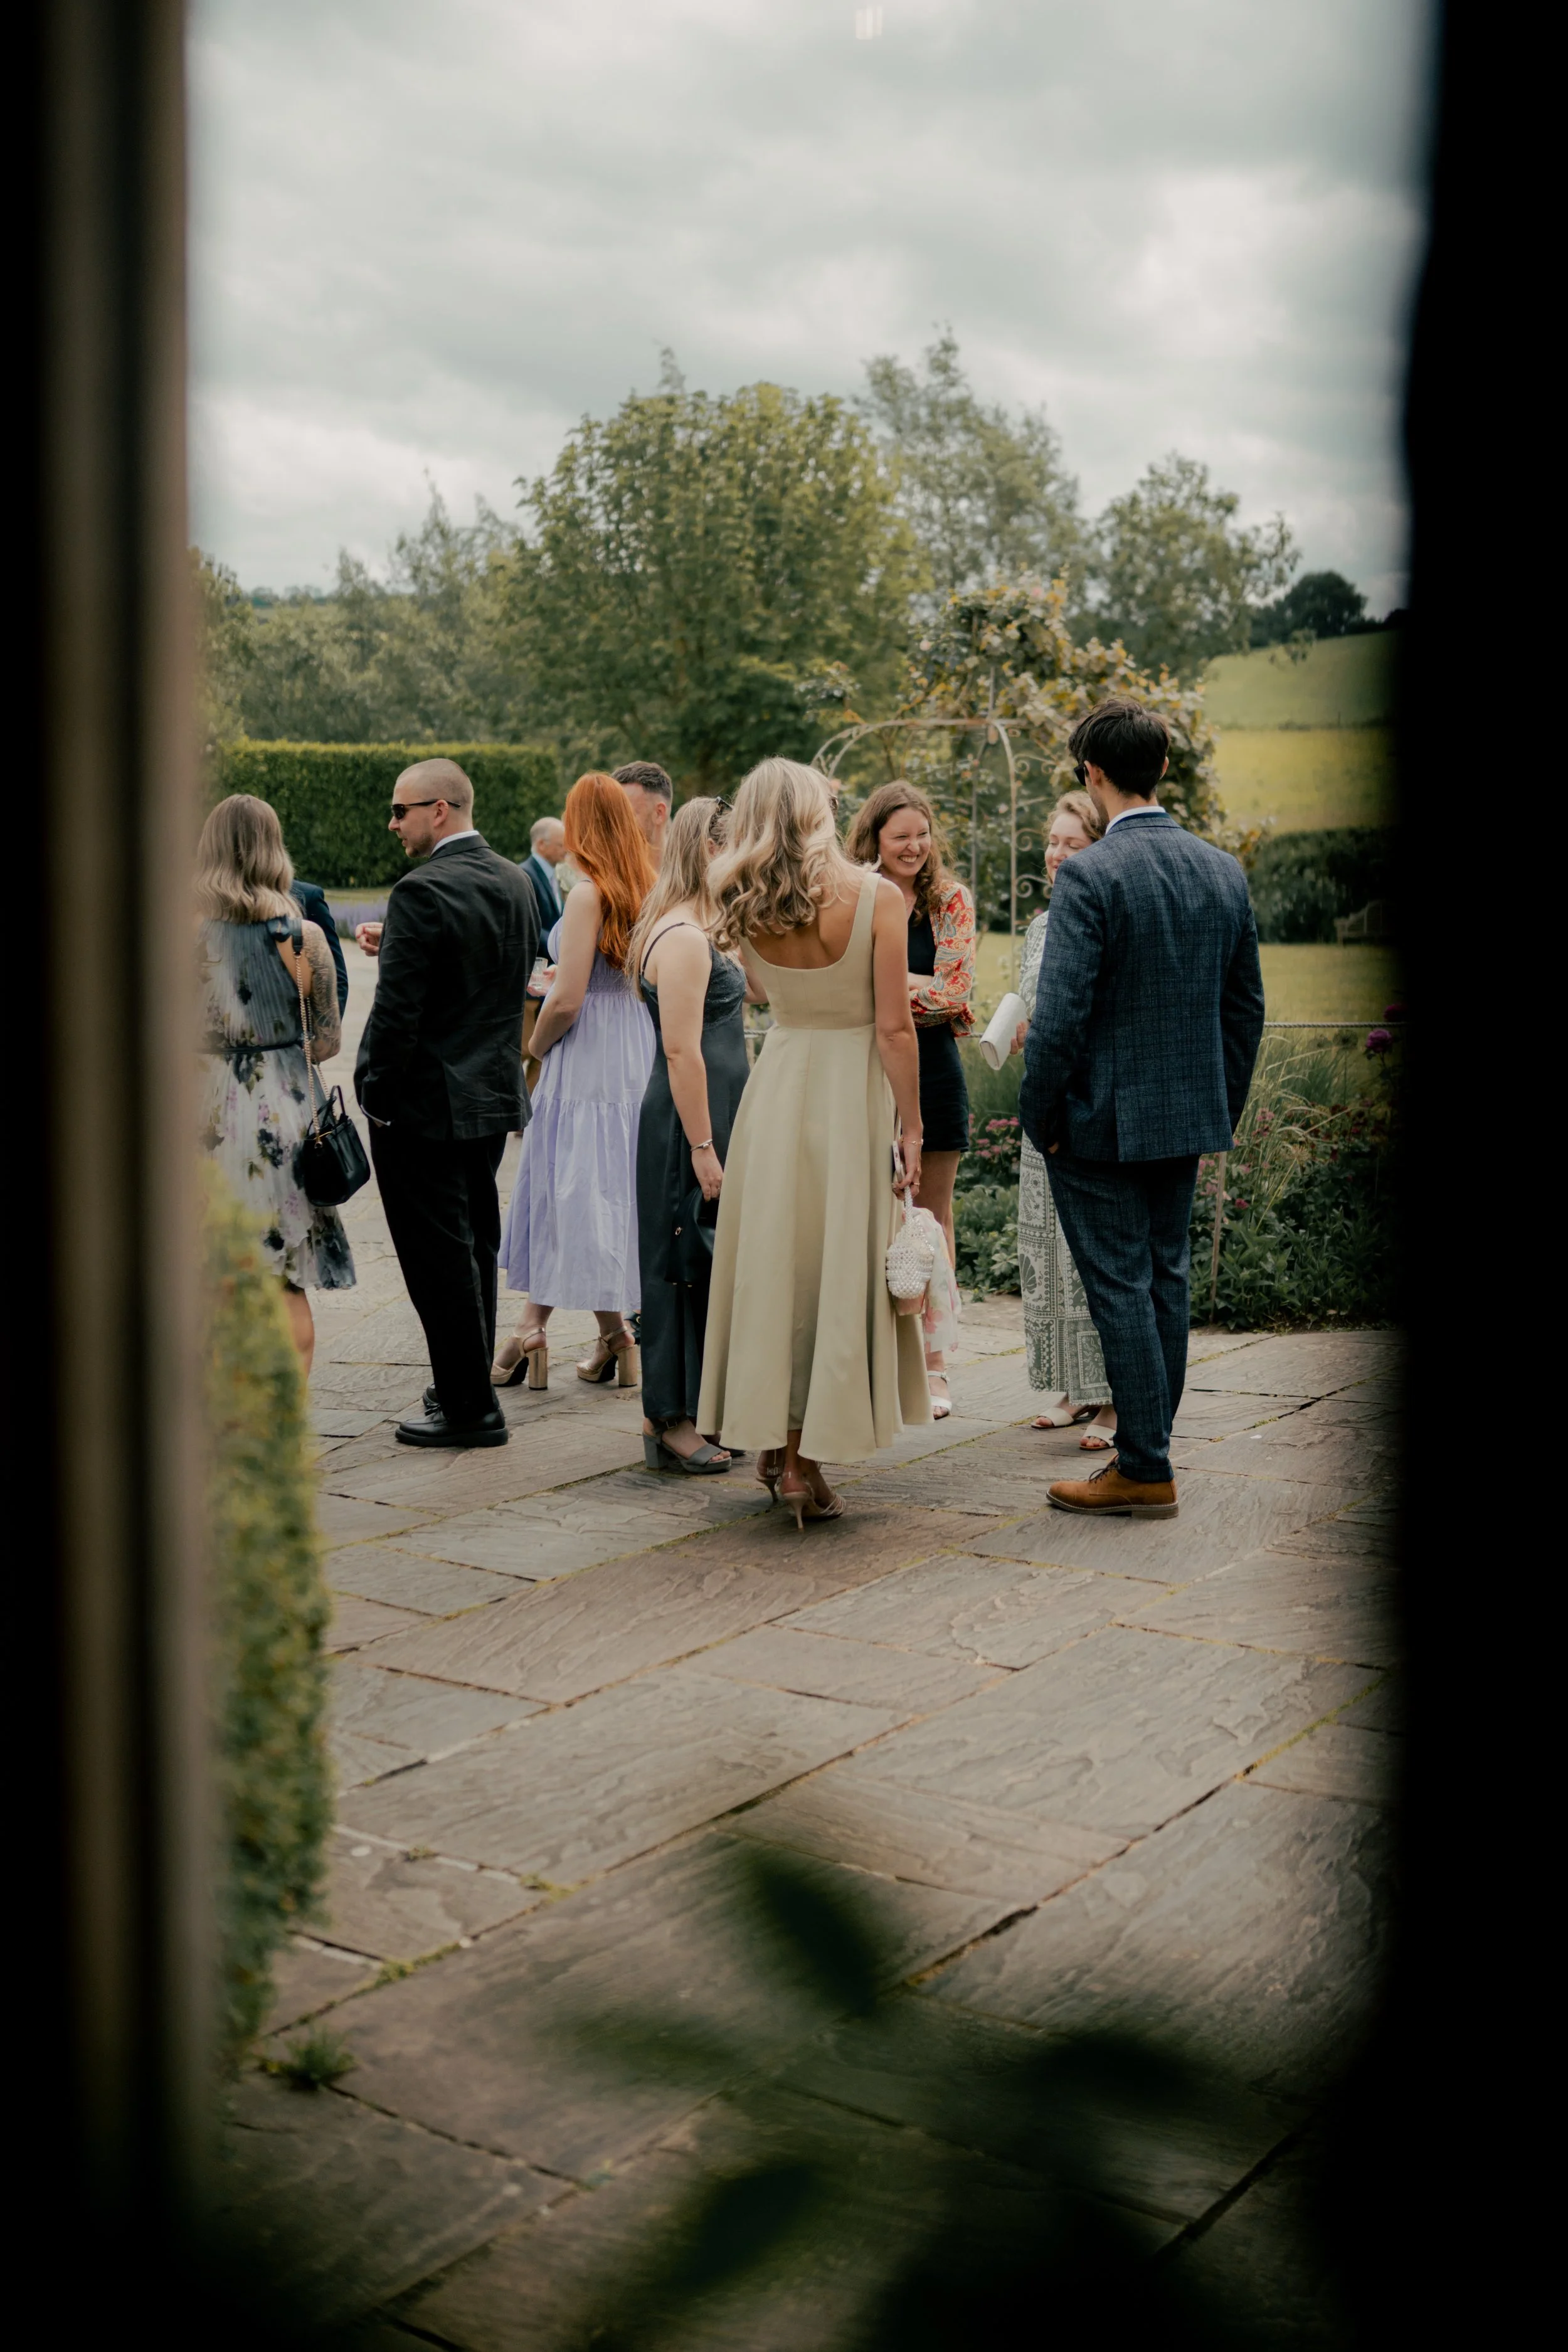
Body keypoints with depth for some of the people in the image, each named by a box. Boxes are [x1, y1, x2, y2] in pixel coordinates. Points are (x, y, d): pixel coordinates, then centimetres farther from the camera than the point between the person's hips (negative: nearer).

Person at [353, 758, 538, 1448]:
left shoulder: (423, 892, -19)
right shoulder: (514, 881, 8)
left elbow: (397, 1009, -22)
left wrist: (375, 1091, -9)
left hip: (426, 1105, -9)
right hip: (493, 1095, 9)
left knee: (439, 1258, 0)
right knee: (475, 1247, 18)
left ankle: (469, 1408, 6)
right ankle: (468, 1386, 29)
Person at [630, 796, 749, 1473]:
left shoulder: (695, 933, 15)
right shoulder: (683, 938, -17)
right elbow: (681, 1051, -22)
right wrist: (703, 1150, -23)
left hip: (710, 1121, 10)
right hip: (689, 1125, -10)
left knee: (704, 1265, 13)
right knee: (684, 1265, -3)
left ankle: (686, 1412, 21)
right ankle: (669, 1423, 5)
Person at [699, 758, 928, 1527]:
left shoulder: (747, 911, 0)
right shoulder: (876, 897, -12)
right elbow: (894, 1029, -12)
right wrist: (911, 1128, -7)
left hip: (776, 1084, 4)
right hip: (851, 1091, -4)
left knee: (773, 1261, 14)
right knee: (836, 1269, 3)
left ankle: (772, 1441, 22)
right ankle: (803, 1460, 5)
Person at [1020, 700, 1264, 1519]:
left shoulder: (1088, 876, -17)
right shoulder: (1223, 871, 5)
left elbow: (1060, 1016, -20)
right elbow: (1246, 1005, 10)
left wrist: (1041, 1119, -9)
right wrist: (1222, 1106, 18)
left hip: (1102, 1121, -7)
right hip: (1188, 1114, 7)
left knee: (1121, 1288, -1)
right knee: (1166, 1278, 15)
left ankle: (1146, 1472, 4)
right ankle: (1145, 1445, 25)